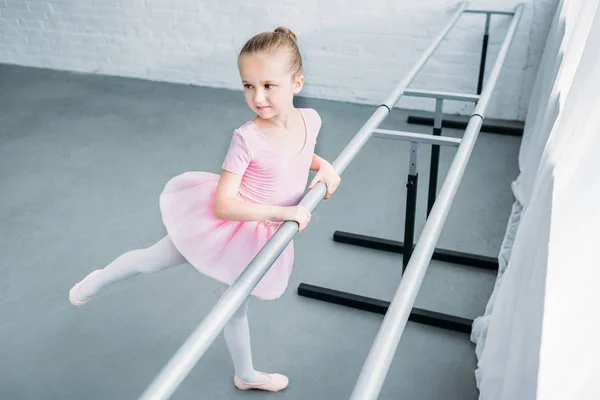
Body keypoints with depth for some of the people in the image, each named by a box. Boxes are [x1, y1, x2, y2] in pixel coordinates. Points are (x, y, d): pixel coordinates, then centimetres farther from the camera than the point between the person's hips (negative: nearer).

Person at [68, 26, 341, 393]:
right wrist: (283, 212, -32)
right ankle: (99, 281, 48)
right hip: (223, 223, -5)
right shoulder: (247, 138, -28)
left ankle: (245, 376, 50)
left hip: (254, 237, 5)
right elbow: (224, 205, -29)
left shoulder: (310, 119, -11)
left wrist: (323, 165, -6)